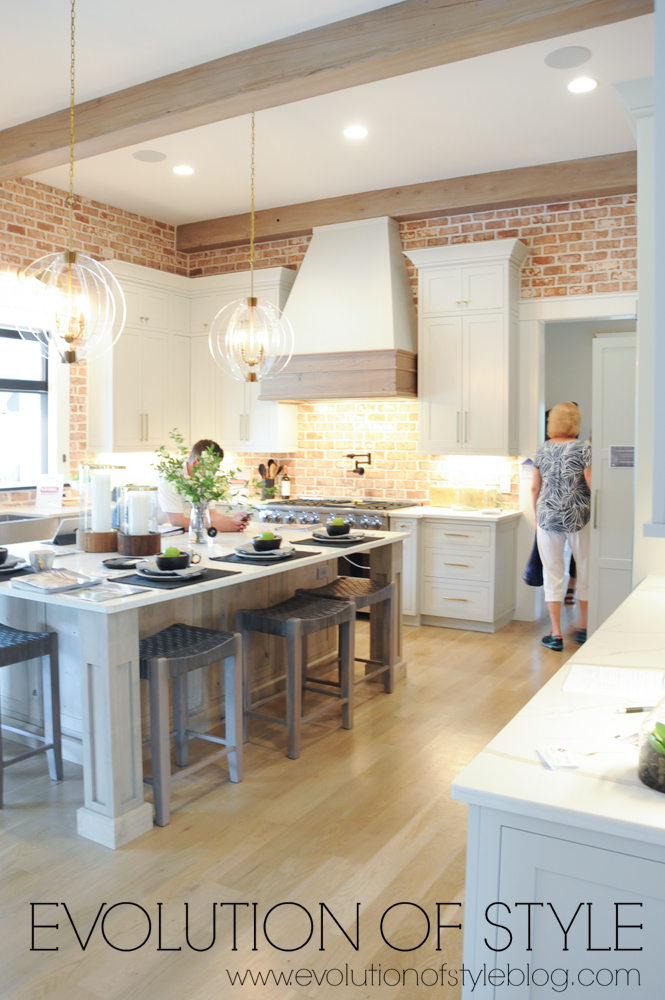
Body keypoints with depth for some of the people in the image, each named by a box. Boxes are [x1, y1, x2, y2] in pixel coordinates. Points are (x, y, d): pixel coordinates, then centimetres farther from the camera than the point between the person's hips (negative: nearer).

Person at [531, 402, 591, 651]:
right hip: (578, 517, -2)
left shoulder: (543, 450, 4)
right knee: (585, 572, 15)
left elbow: (535, 488, 9)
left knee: (553, 575, 8)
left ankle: (556, 635, 10)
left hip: (548, 517, 3)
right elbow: (593, 487, -10)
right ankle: (583, 629, 26)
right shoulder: (583, 449, -8)